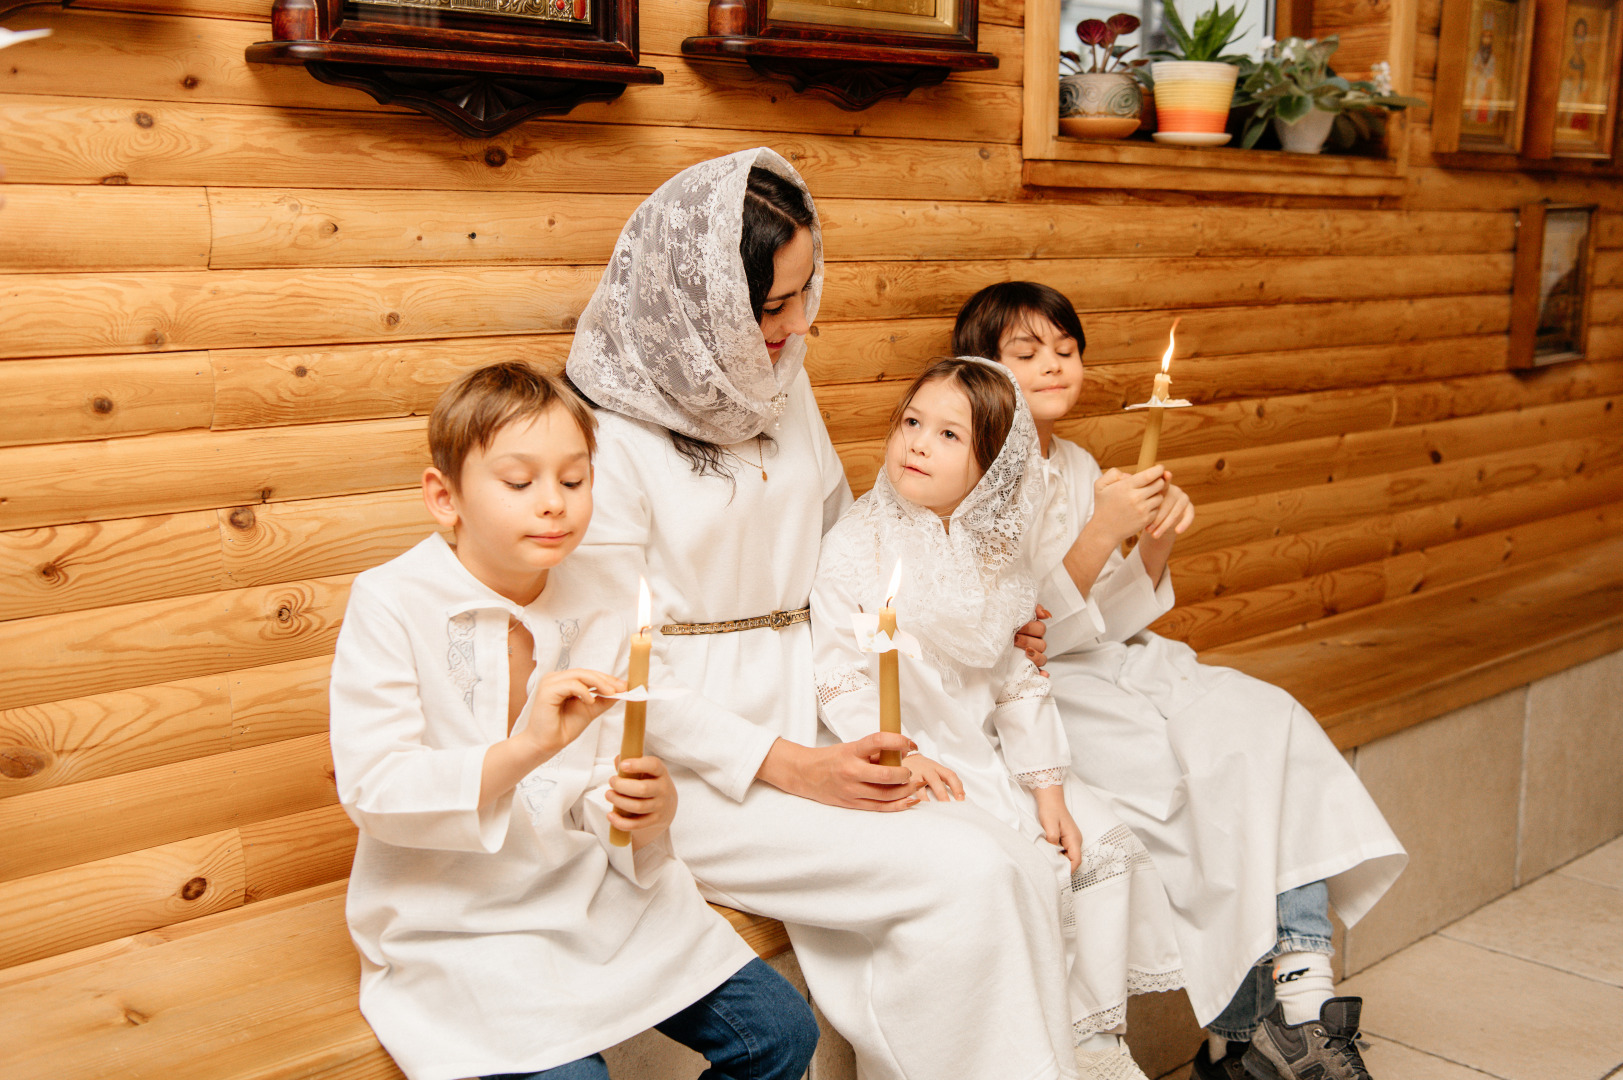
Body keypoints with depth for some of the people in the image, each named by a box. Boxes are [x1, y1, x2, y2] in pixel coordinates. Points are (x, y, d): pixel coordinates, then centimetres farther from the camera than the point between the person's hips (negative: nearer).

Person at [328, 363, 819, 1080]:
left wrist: (640, 811, -18)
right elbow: (370, 791, -19)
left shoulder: (597, 621, 6)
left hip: (593, 894, 5)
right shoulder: (389, 605, -10)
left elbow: (593, 795, 7)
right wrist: (524, 751, -32)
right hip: (454, 923, -5)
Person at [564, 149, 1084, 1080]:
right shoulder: (611, 437, -12)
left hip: (811, 723, 6)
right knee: (966, 877, -23)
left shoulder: (784, 386, 9)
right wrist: (788, 768, -18)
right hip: (689, 761, -6)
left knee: (1023, 869, -16)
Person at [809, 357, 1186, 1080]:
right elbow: (839, 676, -12)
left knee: (1103, 848, -2)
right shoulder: (856, 546, -10)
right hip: (908, 762, -6)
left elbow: (1016, 680, 9)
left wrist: (1047, 784, 2)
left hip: (988, 752, 6)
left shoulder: (994, 555, 7)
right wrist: (899, 756, -22)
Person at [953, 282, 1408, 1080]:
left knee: (1269, 724, -16)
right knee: (1198, 778, -26)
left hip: (1111, 666, 7)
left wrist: (1156, 543, -4)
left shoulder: (1078, 468, 14)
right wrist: (1102, 530, -24)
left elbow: (1113, 622, 13)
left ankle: (1303, 1002, -21)